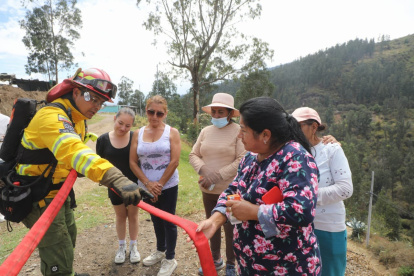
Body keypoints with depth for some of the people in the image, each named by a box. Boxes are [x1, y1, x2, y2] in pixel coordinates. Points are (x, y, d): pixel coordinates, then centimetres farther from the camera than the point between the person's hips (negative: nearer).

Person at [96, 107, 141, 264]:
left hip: (134, 184, -1)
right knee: (120, 215, 19)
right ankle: (121, 246, 40)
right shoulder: (103, 139, -10)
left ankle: (133, 246, 36)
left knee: (133, 214, 15)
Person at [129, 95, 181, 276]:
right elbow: (132, 162, -2)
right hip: (146, 187, 4)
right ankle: (160, 250, 43)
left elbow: (174, 161, -13)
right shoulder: (138, 133, 1)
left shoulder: (172, 132, -7)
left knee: (168, 221, 7)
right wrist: (147, 183, -11)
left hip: (168, 186, -4)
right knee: (156, 220, 21)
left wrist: (160, 184, -13)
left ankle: (170, 259, 26)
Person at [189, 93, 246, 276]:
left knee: (230, 229, 10)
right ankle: (216, 260, 42)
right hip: (208, 190, 6)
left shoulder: (239, 131, -12)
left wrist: (217, 177, -20)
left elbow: (242, 161, -19)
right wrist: (205, 170, -15)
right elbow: (193, 155, 5)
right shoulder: (205, 131, 5)